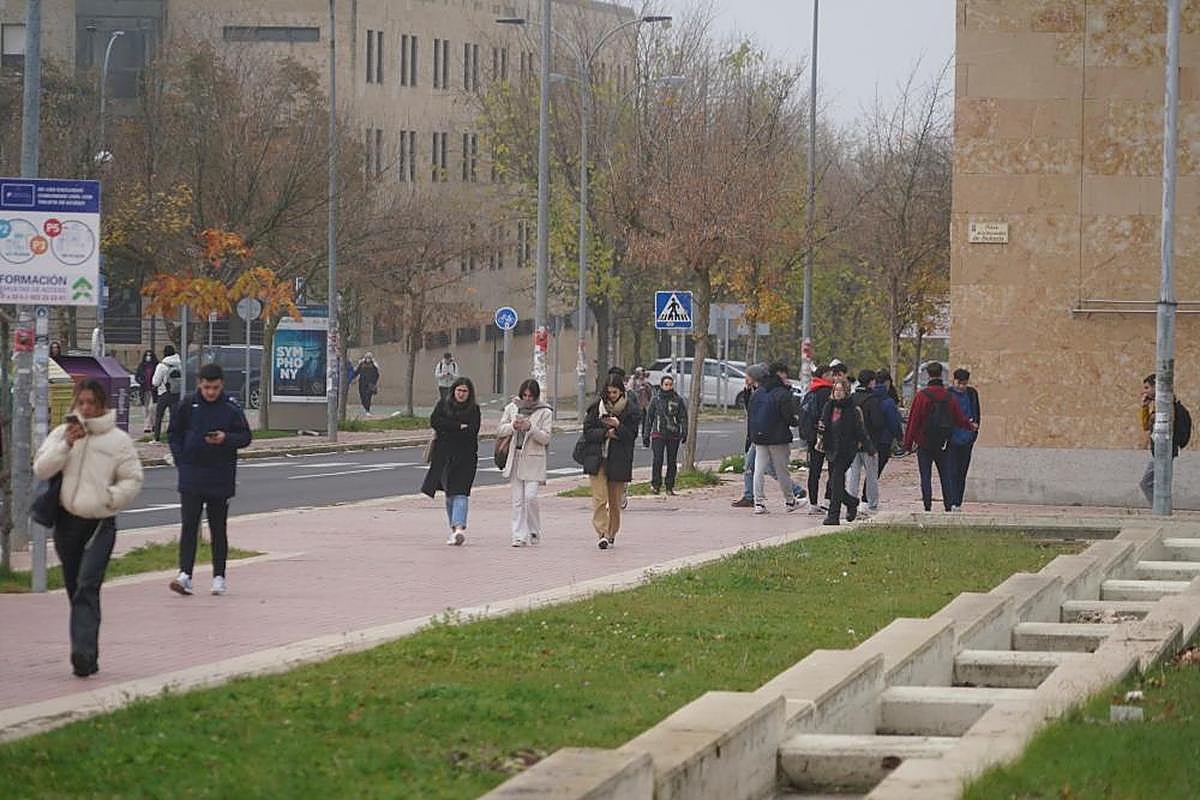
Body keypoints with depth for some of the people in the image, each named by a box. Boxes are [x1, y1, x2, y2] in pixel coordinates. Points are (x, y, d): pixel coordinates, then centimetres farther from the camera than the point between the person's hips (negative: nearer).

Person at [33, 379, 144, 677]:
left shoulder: (118, 440, 0)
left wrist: (109, 497, -12)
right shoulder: (62, 433, 7)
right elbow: (41, 469, -2)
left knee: (87, 586, -19)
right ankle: (87, 656, 22)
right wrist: (66, 445, -14)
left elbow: (132, 481, 3)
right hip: (67, 521, 4)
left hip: (100, 522, -4)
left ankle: (84, 651, -27)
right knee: (75, 588, 10)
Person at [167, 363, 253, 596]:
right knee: (189, 526, -8)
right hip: (191, 478, 0)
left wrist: (226, 438, -18)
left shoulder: (231, 408, -3)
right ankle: (185, 574, -12)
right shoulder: (188, 406, -1)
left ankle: (219, 576, 16)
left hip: (221, 479, 0)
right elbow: (173, 434, 10)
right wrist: (181, 459, 0)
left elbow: (245, 436, 1)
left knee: (218, 529, 8)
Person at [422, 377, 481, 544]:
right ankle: (455, 528, 15)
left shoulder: (474, 409, 3)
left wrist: (447, 428, -10)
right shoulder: (443, 404, 8)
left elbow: (472, 430, -11)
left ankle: (459, 527, -24)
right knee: (449, 493, 8)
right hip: (444, 455, 3)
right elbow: (434, 421, -7)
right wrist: (459, 427, -11)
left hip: (465, 456, -3)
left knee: (460, 492, -14)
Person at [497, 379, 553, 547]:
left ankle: (535, 532, 7)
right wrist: (513, 426, -10)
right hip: (515, 457, 3)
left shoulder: (545, 413, 0)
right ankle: (519, 536, 3)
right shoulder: (512, 408, 10)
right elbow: (499, 431, 9)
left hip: (534, 459, -3)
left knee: (530, 497, -11)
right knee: (518, 500, 1)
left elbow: (545, 438, -5)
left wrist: (531, 428, -20)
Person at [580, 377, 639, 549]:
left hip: (619, 461, 0)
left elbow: (631, 436, -5)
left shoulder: (630, 410, 0)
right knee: (599, 498, -11)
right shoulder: (596, 407, 3)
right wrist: (606, 433, -13)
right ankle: (602, 534, -15)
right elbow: (588, 431, 1)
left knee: (615, 501, 8)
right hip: (597, 460, 0)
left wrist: (618, 427, -22)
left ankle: (612, 533, 23)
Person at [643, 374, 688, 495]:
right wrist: (646, 435, 6)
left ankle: (670, 487, 11)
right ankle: (655, 484, -5)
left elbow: (683, 417, 6)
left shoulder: (678, 400, 6)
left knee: (672, 461, 5)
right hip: (658, 434, -1)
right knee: (658, 460, -12)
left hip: (674, 435, 1)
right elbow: (649, 418, 10)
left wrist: (684, 433, -6)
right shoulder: (656, 400, 6)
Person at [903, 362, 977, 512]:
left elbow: (913, 421, -10)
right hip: (944, 444, 3)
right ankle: (950, 504, 0)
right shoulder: (948, 396, 2)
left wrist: (908, 443, -5)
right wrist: (970, 426, 35)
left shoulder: (921, 396, -10)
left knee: (925, 477, 2)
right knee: (946, 476, 8)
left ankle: (927, 506, -2)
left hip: (925, 443, -3)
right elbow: (959, 418, 13)